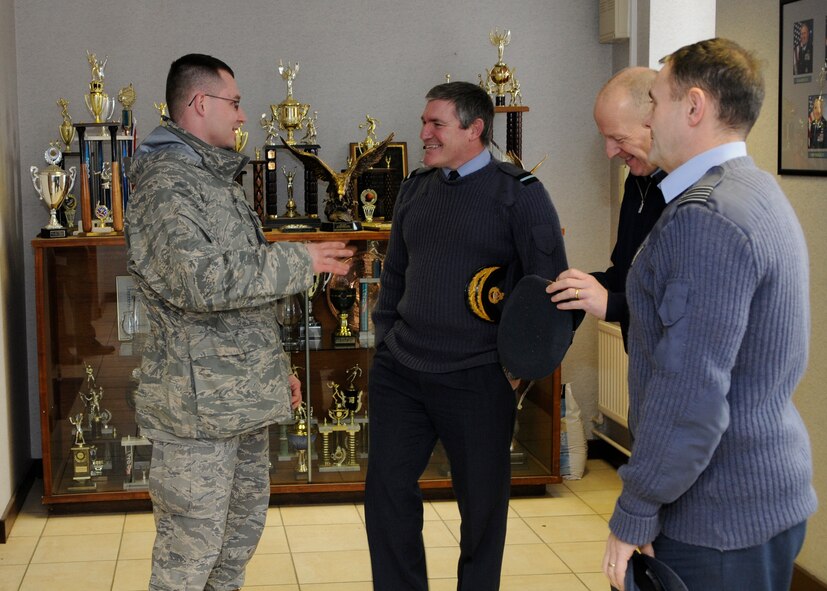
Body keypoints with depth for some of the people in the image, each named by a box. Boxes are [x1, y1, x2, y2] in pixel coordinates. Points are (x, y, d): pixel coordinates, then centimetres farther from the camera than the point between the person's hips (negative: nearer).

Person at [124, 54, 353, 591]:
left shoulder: (221, 178, 18)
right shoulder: (164, 181, -14)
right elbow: (200, 280, -27)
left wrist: (278, 366, 21)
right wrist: (300, 261, -19)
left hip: (245, 398, 10)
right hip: (198, 403, -10)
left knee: (245, 521, 18)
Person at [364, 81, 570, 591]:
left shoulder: (519, 193, -7)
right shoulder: (416, 188, 10)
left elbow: (550, 284, -8)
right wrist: (386, 337, 12)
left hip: (477, 379, -5)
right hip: (399, 371, 5)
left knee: (483, 504, 8)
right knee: (387, 488, 9)